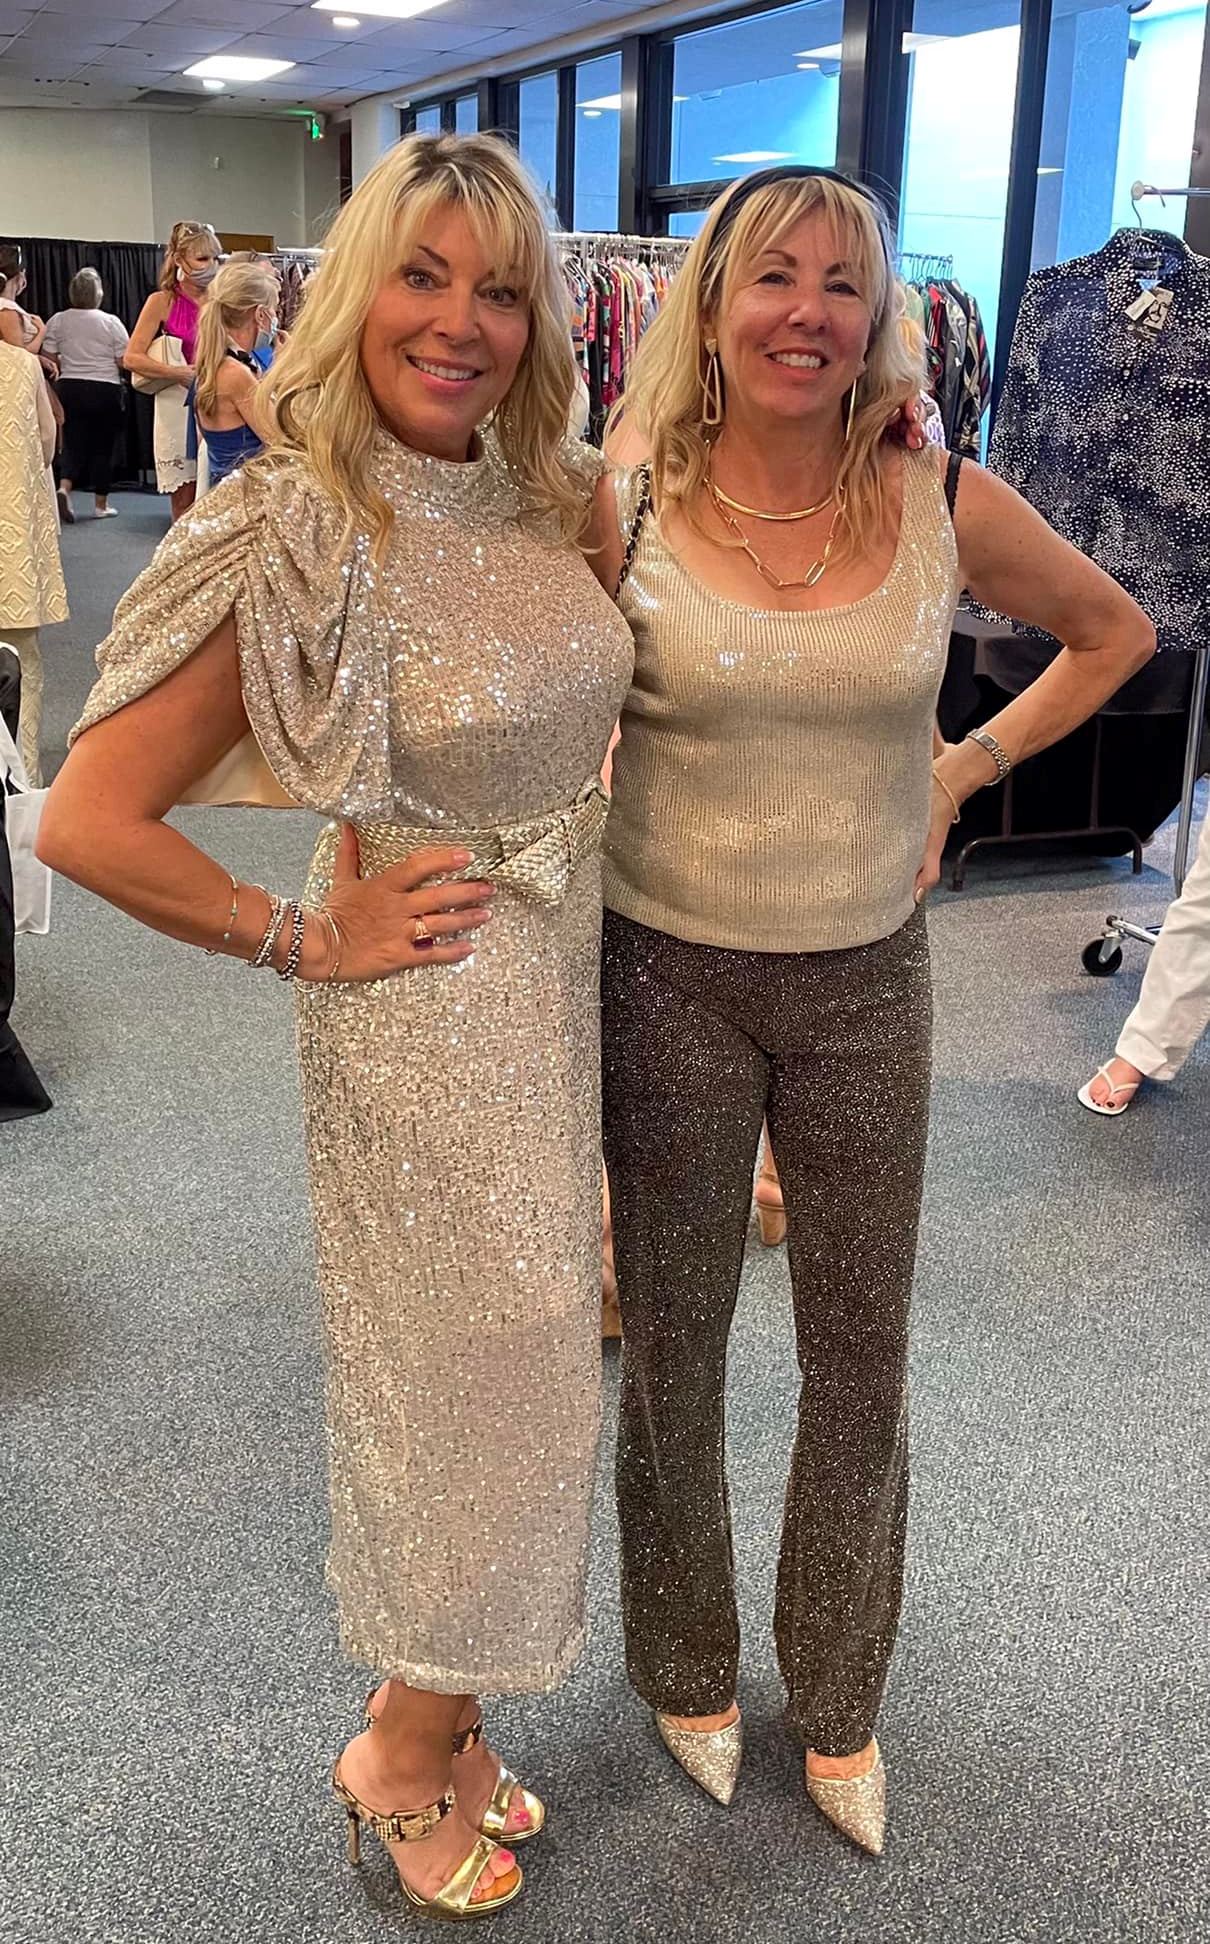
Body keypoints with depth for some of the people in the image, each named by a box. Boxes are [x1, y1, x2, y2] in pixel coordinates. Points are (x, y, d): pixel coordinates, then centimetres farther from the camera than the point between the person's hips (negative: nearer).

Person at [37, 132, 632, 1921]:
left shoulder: (549, 494, 0)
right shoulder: (294, 535, -20)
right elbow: (89, 820, -21)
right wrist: (307, 940, -15)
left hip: (565, 990, 7)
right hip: (428, 1021, -7)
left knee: (526, 1367, 19)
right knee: (469, 1383, 8)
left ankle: (445, 1719, 43)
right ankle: (407, 1756, 36)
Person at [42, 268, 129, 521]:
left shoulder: (58, 320, 0)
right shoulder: (111, 322, -7)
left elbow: (49, 359, 0)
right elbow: (124, 361, -9)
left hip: (70, 389, 3)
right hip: (105, 390, -3)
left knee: (75, 445, 9)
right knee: (102, 448, 7)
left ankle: (64, 488, -15)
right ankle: (101, 504, 12)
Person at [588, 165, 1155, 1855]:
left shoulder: (943, 507, -5)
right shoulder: (627, 509, -9)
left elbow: (1112, 631, 12)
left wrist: (967, 769, 4)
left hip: (867, 979, 2)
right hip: (670, 975, -1)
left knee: (860, 1356, 13)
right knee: (673, 1348, 13)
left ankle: (838, 1701, 37)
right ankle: (687, 1667, 40)